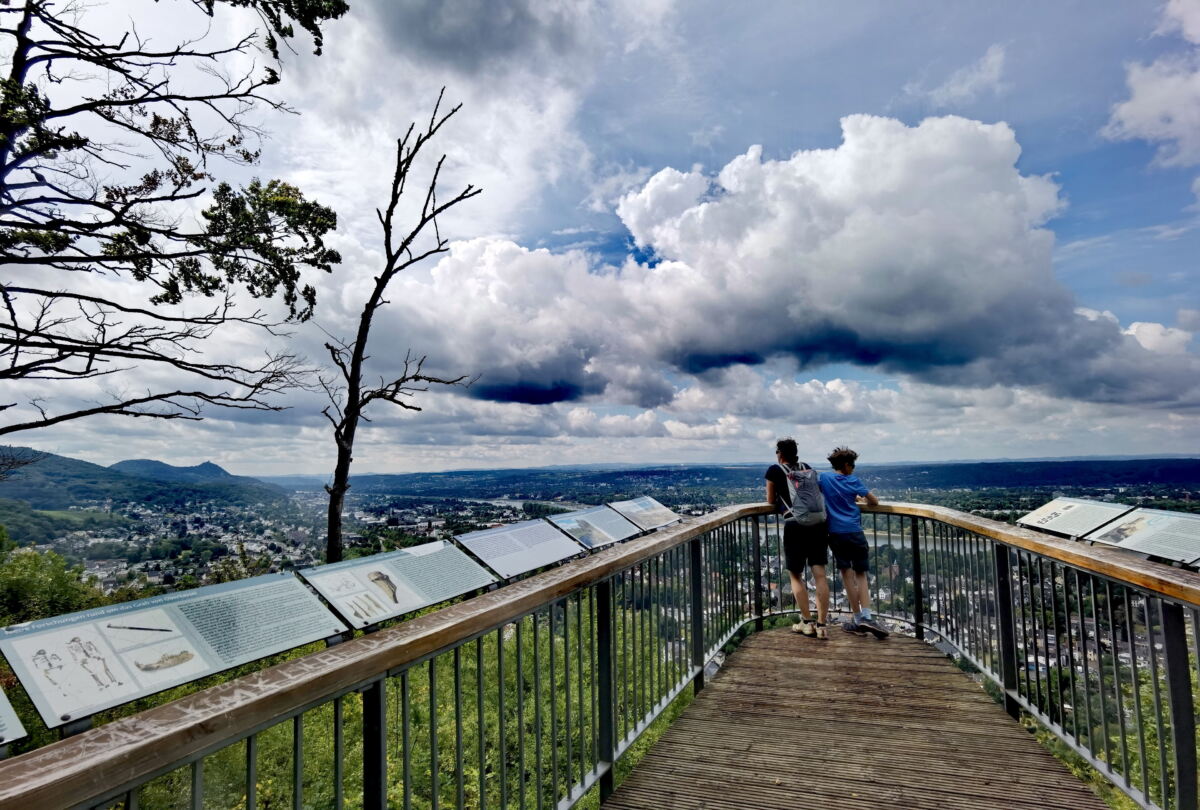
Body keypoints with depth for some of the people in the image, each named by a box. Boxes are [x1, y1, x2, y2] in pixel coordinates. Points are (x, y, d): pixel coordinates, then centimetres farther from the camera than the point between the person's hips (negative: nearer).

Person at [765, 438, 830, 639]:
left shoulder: (774, 470, 6)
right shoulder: (807, 467, 18)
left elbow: (771, 501, 15)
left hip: (794, 524, -4)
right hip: (818, 521, 4)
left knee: (795, 575, 9)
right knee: (819, 574, 4)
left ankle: (807, 623, 10)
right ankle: (821, 625, 5)